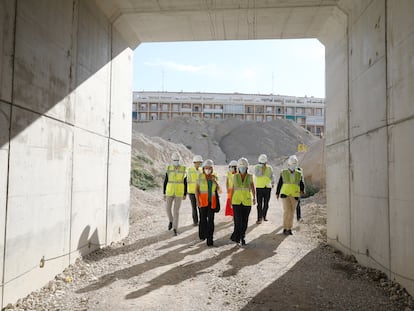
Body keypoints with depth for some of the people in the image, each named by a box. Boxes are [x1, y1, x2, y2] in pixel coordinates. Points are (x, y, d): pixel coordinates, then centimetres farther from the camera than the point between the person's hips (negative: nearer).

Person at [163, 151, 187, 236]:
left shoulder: (183, 170, -4)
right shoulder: (169, 169, -2)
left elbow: (185, 183, 2)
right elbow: (165, 182, 2)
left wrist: (185, 194, 3)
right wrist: (164, 194, 1)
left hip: (179, 193, -1)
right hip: (170, 192, 1)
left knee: (176, 210, -2)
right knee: (167, 208, -4)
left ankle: (175, 228, 9)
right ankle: (171, 220, 28)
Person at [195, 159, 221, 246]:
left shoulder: (214, 177, 7)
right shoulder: (200, 176, 0)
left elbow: (218, 190, 6)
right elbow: (197, 189, -2)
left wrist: (215, 182, -10)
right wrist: (197, 200, -12)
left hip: (212, 201, 2)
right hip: (203, 201, -2)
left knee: (211, 220, -2)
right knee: (203, 218, -3)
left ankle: (210, 239, 0)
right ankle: (202, 235, 21)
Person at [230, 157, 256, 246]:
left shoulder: (250, 176, 0)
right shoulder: (235, 176, 1)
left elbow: (253, 188, 6)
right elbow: (233, 188, 7)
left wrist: (254, 198, -6)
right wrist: (231, 200, 8)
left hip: (247, 202, 1)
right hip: (237, 201, -1)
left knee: (245, 221, 7)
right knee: (238, 221, -9)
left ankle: (242, 237, 24)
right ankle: (237, 237, 8)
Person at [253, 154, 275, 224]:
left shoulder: (269, 168, 6)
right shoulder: (257, 167, -1)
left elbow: (272, 176, 0)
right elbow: (257, 174, -18)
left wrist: (273, 183, -18)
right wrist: (262, 169, -24)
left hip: (268, 187, 2)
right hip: (259, 187, -2)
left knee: (266, 204, 8)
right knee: (259, 204, -5)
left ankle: (264, 215, 30)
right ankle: (259, 218, 0)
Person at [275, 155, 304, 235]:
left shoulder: (299, 174, 3)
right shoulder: (283, 173, -1)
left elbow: (302, 184, 3)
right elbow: (279, 184, 7)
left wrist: (301, 191, -16)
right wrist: (277, 193, 11)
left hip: (294, 196, 2)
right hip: (285, 194, -2)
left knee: (292, 212, 6)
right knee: (287, 211, -15)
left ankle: (289, 228, 17)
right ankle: (285, 228, -3)